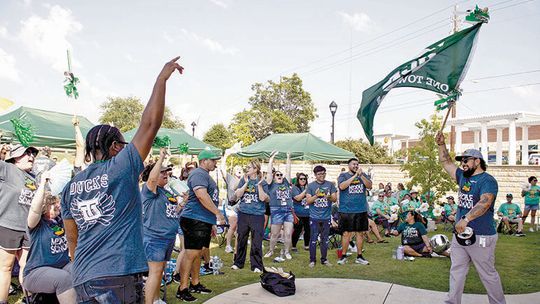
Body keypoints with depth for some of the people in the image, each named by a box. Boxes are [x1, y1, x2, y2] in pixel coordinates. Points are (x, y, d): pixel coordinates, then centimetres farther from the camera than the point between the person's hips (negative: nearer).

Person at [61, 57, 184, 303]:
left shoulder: (71, 186, 10)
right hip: (119, 276, -6)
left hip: (83, 280, 6)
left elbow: (72, 239, 16)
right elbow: (150, 123, -10)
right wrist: (161, 79, -4)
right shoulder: (121, 168, -8)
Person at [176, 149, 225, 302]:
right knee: (191, 254, -7)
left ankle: (195, 284, 27)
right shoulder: (198, 174, -12)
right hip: (194, 219, -10)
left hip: (204, 221, 10)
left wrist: (211, 224, 27)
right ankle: (182, 289, -1)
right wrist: (218, 213, -20)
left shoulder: (206, 175, 21)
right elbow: (202, 195, -26)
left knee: (198, 253, 16)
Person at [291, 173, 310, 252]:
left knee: (308, 230, 10)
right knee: (297, 230, -2)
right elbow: (298, 198, -17)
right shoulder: (295, 188, -4)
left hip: (307, 213, 5)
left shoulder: (307, 188, 11)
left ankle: (306, 245, 25)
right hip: (299, 213, -5)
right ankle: (293, 246, 12)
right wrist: (305, 190, -17)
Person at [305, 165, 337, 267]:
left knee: (325, 239, 10)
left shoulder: (330, 185, 5)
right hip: (314, 217, -2)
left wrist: (329, 197, -19)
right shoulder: (311, 185, 0)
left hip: (326, 217, 2)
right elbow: (308, 201, -3)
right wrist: (316, 196, -20)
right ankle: (312, 260, 9)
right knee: (313, 239, 0)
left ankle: (324, 259, 20)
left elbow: (335, 199, 2)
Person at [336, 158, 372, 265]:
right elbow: (342, 186, -16)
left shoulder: (363, 175, 11)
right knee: (346, 233, 0)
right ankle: (343, 256, 12)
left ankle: (359, 257, 19)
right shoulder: (343, 175, 2)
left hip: (361, 210, 3)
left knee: (360, 233, 9)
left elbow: (369, 186, -3)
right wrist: (354, 176, -17)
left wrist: (361, 175, -15)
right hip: (346, 210, -3)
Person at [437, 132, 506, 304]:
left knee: (488, 274, 5)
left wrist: (466, 218, -40)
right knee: (456, 271, 12)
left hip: (481, 236, -8)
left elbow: (485, 203, -28)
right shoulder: (463, 176, 12)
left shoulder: (488, 180, -13)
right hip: (460, 234, 8)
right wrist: (441, 144, 10)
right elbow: (446, 163, 21)